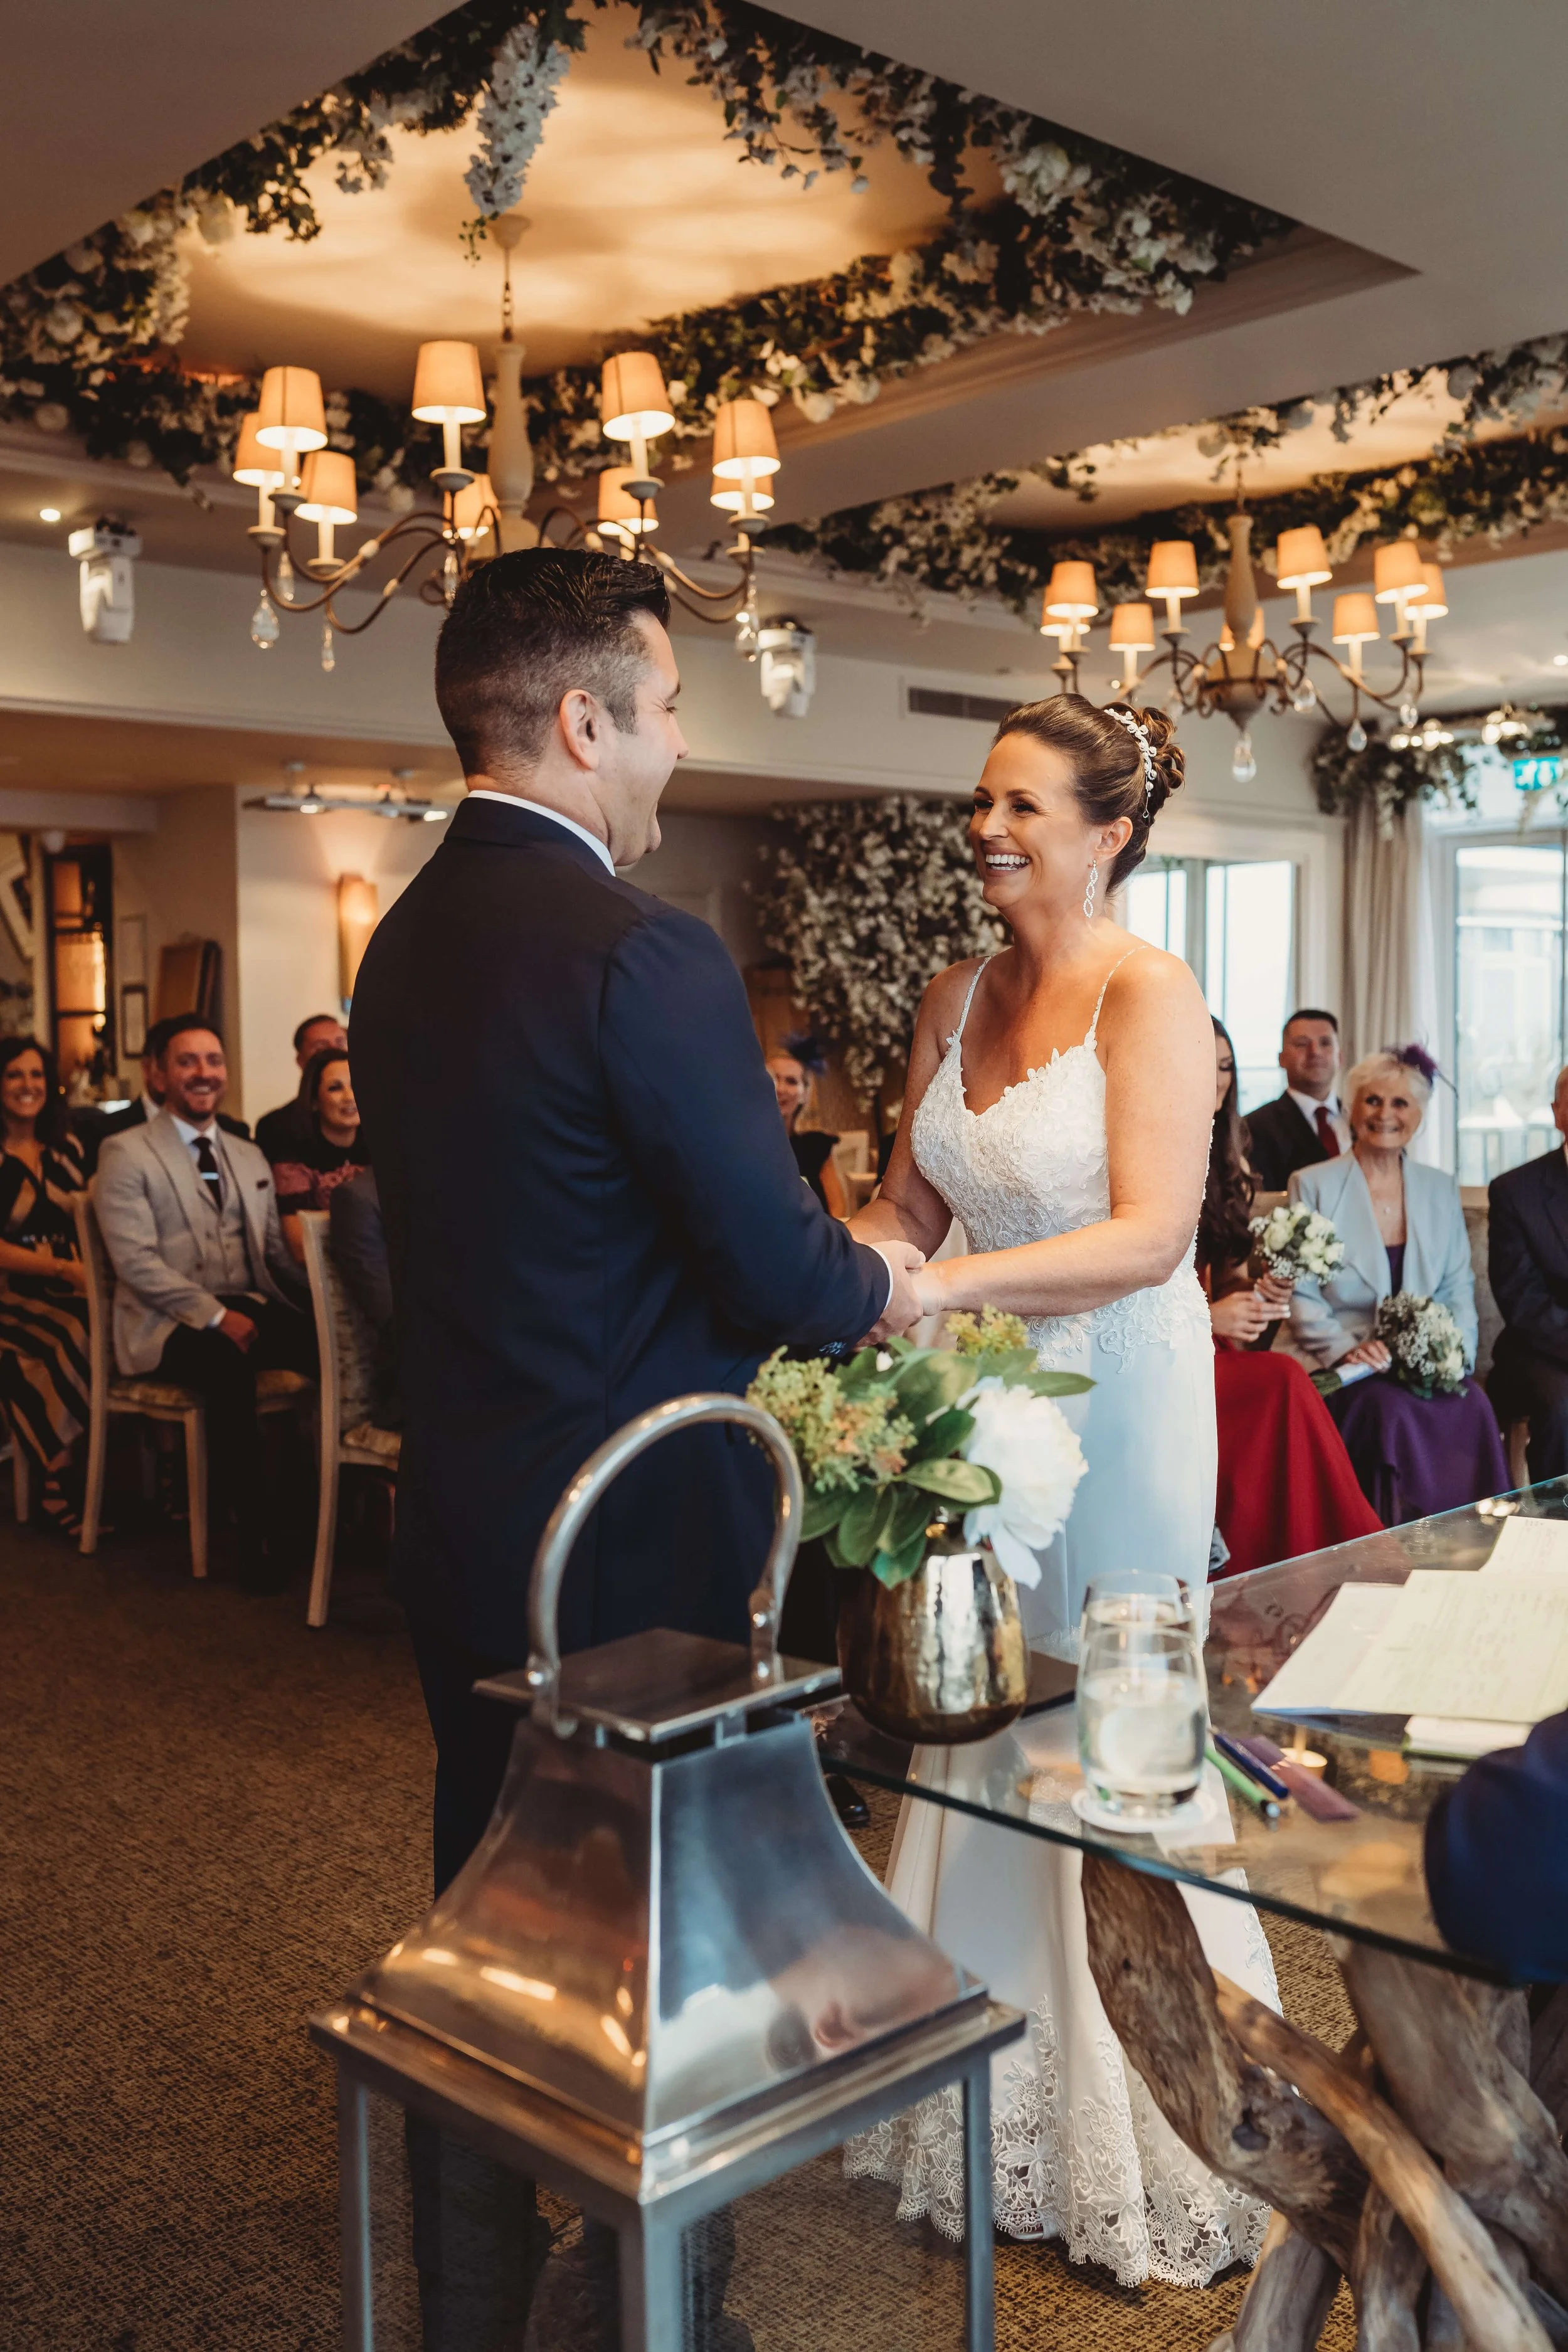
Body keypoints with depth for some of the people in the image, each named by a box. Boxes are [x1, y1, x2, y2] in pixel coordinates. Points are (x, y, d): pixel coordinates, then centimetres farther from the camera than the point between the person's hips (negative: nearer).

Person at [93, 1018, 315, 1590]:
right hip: (169, 1323, -5)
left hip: (249, 1308, 5)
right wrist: (216, 1316, -19)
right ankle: (255, 1526, -24)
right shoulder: (125, 1154, 1)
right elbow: (135, 1262, -10)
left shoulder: (249, 1156, 21)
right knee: (229, 1368, -38)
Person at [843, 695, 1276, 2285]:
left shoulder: (1148, 995, -12)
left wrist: (949, 1284, -31)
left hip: (1114, 1399, -6)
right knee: (978, 1740, 11)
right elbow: (905, 1207, 10)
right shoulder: (956, 997, 7)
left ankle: (1143, 2152, 27)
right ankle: (993, 2108, 30)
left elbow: (1149, 1234, -22)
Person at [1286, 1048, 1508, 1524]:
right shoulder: (1312, 1185, 3)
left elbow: (1459, 1288, 14)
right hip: (1340, 1371, -3)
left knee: (1474, 1405, -28)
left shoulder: (1441, 1189, 16)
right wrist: (1344, 1348, -17)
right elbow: (1299, 1294, -1)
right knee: (1391, 1408, -33)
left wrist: (1456, 1351, -5)